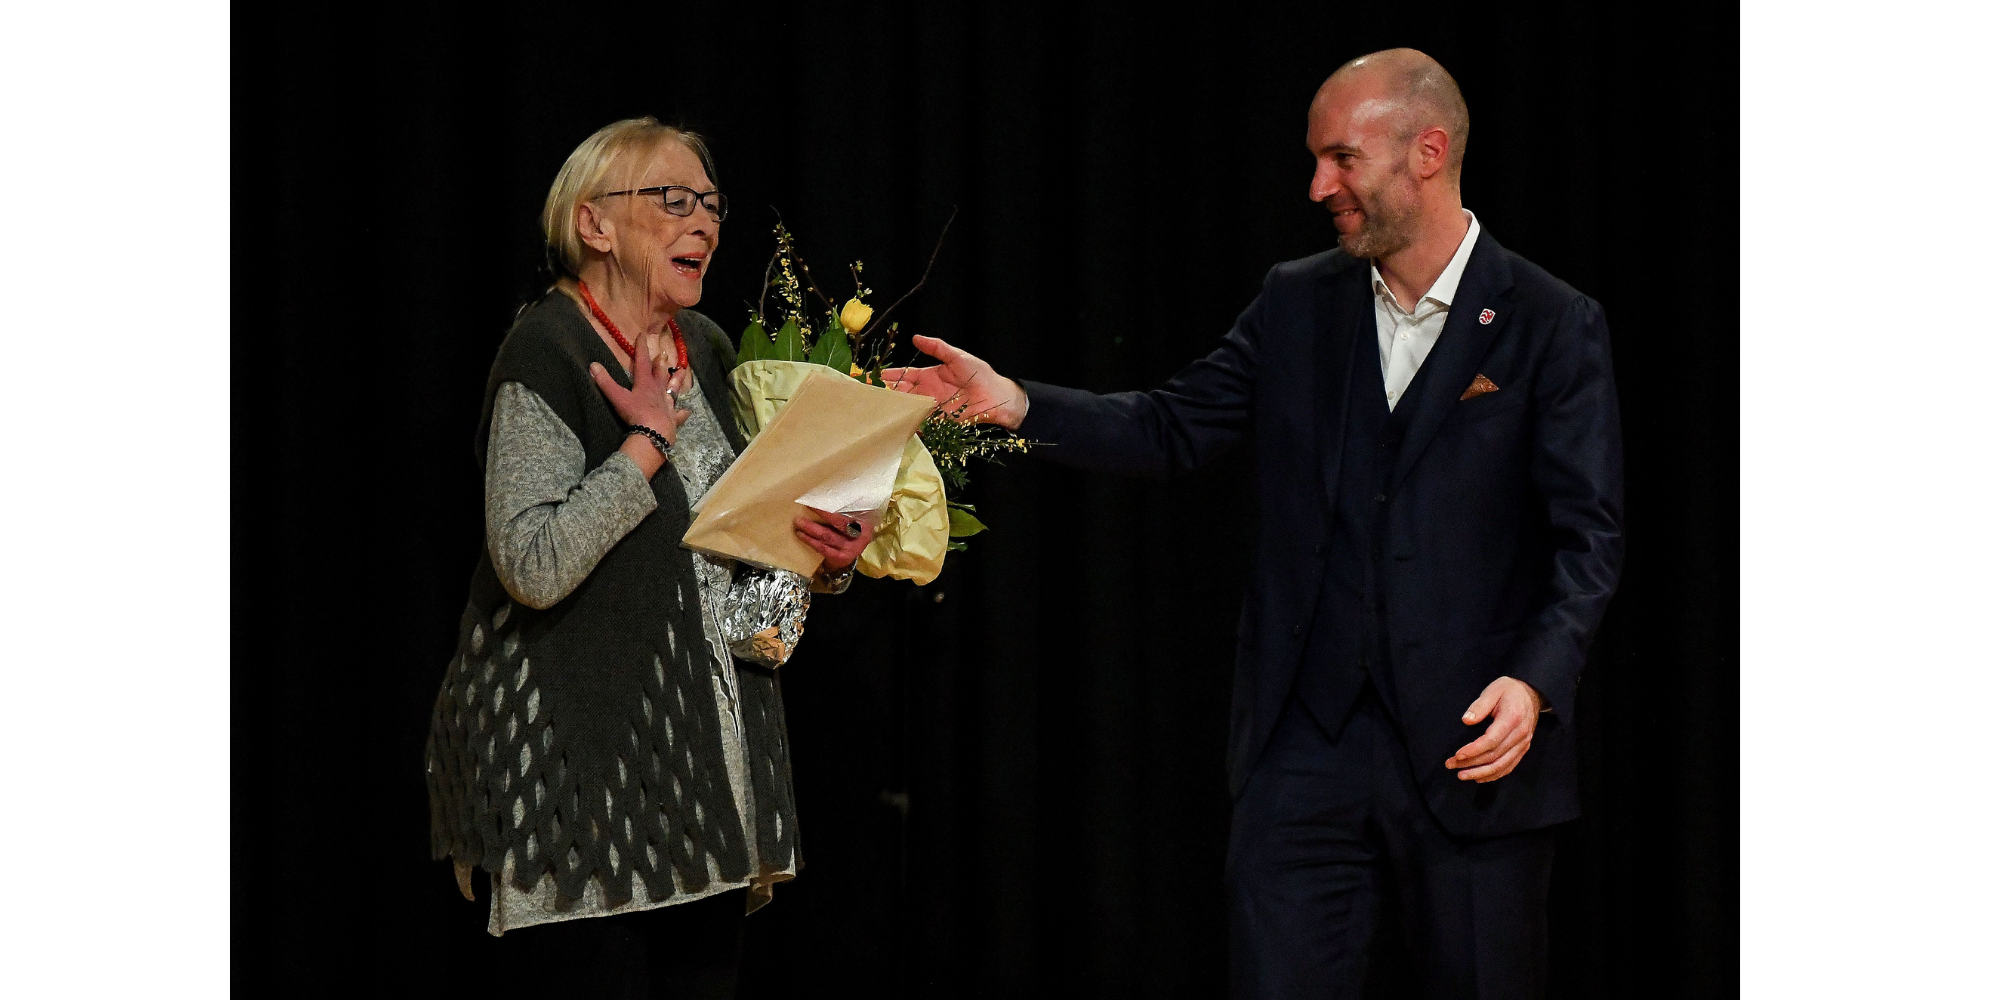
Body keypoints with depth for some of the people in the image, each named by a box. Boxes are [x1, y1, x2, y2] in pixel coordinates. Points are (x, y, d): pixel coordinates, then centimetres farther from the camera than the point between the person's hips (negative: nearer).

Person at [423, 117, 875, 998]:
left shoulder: (706, 354, 13)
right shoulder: (547, 353, -11)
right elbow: (533, 566, -23)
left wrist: (826, 560, 4)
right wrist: (647, 442, -18)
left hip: (709, 752, 8)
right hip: (585, 759, -8)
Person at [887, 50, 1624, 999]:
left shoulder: (1552, 326, -3)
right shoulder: (1296, 303, 10)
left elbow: (1588, 535, -6)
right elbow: (1173, 429, 10)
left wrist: (1536, 681, -21)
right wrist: (1013, 402, -3)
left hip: (1471, 747, -3)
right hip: (1307, 743, 3)